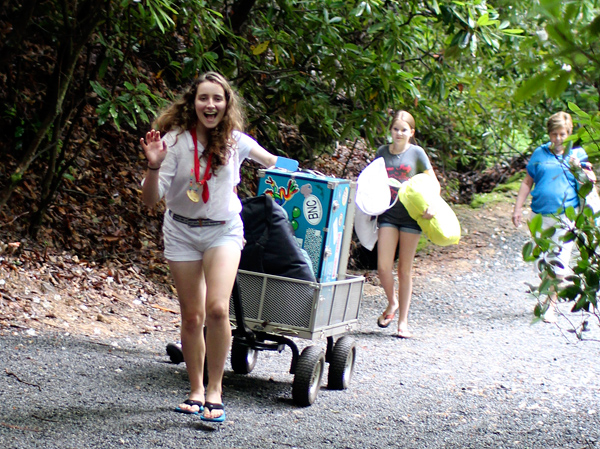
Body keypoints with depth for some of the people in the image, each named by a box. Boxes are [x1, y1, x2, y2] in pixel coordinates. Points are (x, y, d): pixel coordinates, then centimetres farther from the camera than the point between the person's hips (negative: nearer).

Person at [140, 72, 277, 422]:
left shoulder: (235, 141, -9)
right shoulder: (175, 141, -14)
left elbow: (267, 160, 15)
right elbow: (151, 200, -18)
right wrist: (154, 166, -33)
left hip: (224, 231, 0)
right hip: (182, 232, 0)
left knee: (217, 309, -20)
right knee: (192, 318, 4)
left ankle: (215, 390, -6)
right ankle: (196, 390, 21)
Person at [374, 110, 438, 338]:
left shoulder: (416, 153, 1)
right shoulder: (382, 152, 8)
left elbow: (434, 183, 0)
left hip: (411, 215, -2)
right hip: (388, 214, 2)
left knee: (405, 269, 3)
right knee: (383, 266, -10)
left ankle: (403, 320, 11)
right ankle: (392, 303, 18)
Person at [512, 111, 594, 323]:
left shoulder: (577, 153, 6)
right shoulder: (540, 153, 7)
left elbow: (591, 181, 6)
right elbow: (527, 182, 13)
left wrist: (578, 168, -12)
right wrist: (518, 208, 8)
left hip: (566, 214, -2)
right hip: (541, 215, 2)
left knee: (558, 263, -6)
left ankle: (552, 305, 1)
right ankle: (550, 294, 26)